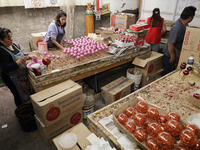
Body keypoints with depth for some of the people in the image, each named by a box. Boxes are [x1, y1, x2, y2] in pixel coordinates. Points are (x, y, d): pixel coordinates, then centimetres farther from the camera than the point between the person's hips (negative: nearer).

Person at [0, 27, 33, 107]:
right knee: (20, 97, 8)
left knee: (27, 92, 21)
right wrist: (20, 61, -36)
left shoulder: (13, 45, 2)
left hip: (22, 75, 8)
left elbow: (20, 55, 17)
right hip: (12, 79, -8)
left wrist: (28, 56, -1)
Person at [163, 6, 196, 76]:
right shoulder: (177, 28, -30)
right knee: (167, 73, 7)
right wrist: (173, 58, -18)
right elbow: (170, 44, -27)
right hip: (170, 55, -9)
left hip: (178, 54, 9)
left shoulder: (184, 24, -1)